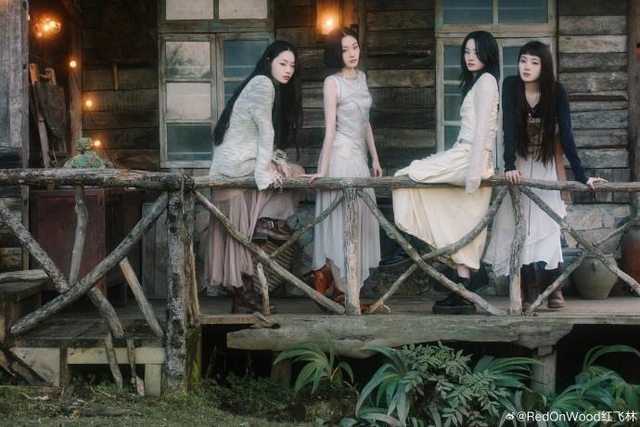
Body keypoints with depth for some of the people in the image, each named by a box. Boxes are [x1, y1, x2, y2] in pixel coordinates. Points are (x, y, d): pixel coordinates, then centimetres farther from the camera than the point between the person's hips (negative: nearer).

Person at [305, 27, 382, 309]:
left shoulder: (361, 78, 12)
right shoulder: (333, 83, -9)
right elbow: (330, 128, -15)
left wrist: (375, 158, 18)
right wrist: (323, 170, -18)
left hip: (359, 157, 8)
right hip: (341, 156, -7)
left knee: (359, 221, 6)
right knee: (342, 221, -4)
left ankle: (328, 276, 14)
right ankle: (342, 289, 4)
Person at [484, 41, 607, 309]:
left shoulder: (556, 92, -17)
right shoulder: (511, 86, -16)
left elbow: (566, 135, -20)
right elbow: (509, 126, -23)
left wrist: (582, 176, -27)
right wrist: (509, 166, -34)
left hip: (546, 165, -1)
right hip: (519, 164, 1)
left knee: (546, 223, -12)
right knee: (519, 224, -6)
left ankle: (553, 288, -12)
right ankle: (528, 289, -5)